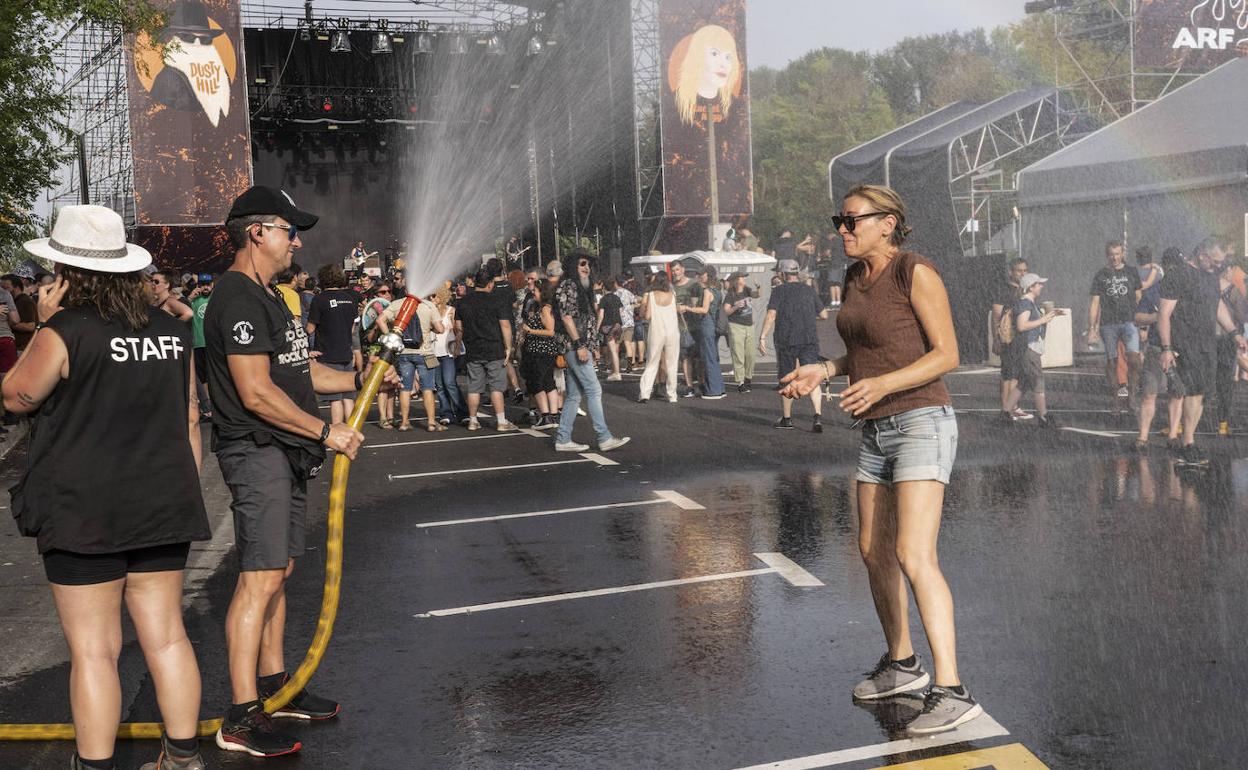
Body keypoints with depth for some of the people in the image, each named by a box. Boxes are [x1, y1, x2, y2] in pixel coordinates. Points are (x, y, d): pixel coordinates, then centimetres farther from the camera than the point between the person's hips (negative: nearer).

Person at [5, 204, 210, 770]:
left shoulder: (65, 331, -12)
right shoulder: (172, 332, 4)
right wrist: (184, 491, 19)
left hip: (83, 511, -5)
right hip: (162, 507, 5)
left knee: (93, 649, 2)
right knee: (165, 635, 12)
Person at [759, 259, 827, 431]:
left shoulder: (779, 291, -1)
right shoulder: (809, 291, 11)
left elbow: (771, 315, -12)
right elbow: (824, 315, 14)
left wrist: (762, 337, -13)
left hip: (786, 341, -2)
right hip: (809, 340, 2)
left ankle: (786, 419, 17)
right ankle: (818, 416, -18)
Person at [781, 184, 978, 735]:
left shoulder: (915, 272, -12)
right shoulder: (854, 278, 11)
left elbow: (947, 354, -14)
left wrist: (884, 384, -26)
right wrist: (824, 371, 5)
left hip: (921, 424, -9)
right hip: (876, 429, 9)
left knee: (915, 557, -17)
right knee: (874, 552, 14)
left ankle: (951, 692, -13)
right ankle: (901, 664, 32)